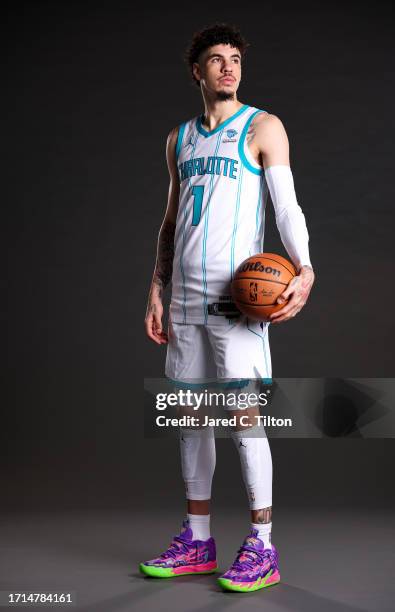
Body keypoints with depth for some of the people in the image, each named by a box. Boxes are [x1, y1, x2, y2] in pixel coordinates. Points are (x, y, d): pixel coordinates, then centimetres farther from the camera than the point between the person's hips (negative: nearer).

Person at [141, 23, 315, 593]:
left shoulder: (263, 127, 1)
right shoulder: (179, 138, 17)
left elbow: (287, 205, -8)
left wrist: (304, 270, -24)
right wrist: (157, 290, 13)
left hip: (237, 296, -6)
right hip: (186, 297, 6)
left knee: (244, 413, -8)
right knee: (191, 415, 8)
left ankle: (262, 547, 2)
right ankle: (197, 542, 18)